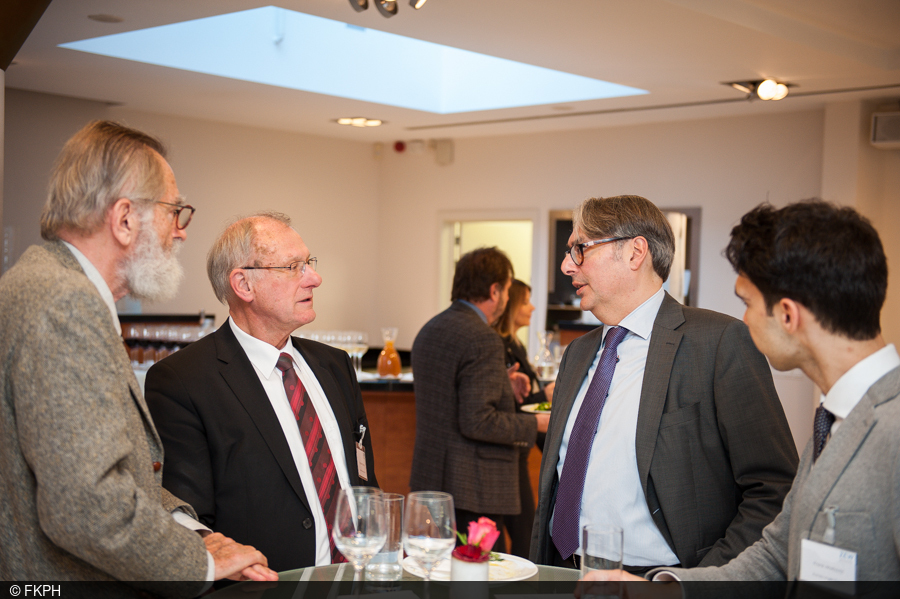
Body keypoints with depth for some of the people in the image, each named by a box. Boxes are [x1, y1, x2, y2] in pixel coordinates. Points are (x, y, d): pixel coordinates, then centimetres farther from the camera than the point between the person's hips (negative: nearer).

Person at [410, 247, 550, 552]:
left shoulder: (429, 330, 13)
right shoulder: (483, 339, -17)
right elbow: (477, 422, -22)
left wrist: (504, 387, 23)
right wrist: (536, 424, -10)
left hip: (429, 478, 10)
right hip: (470, 490, -10)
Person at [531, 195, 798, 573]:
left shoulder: (720, 343, -8)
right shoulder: (578, 353, 17)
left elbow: (775, 492, -11)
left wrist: (700, 583, -16)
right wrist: (537, 566, 9)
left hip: (658, 577, -5)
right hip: (562, 575, 5)